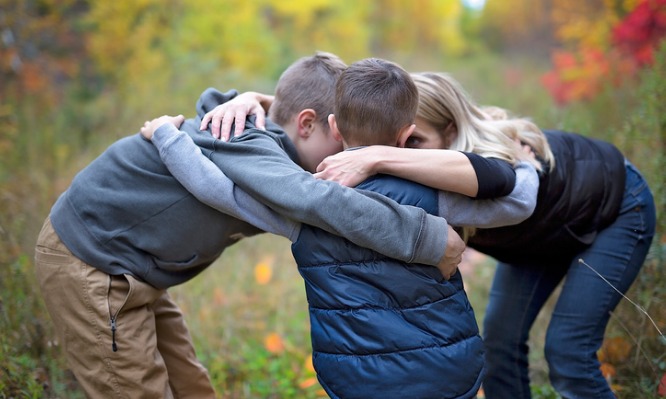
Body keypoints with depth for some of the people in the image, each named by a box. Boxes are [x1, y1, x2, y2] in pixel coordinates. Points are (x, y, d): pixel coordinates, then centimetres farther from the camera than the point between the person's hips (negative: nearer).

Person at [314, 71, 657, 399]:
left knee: (566, 351, -12)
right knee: (500, 339, -1)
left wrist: (377, 159, -73)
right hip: (547, 226, 6)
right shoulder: (428, 172, -25)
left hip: (615, 208, -5)